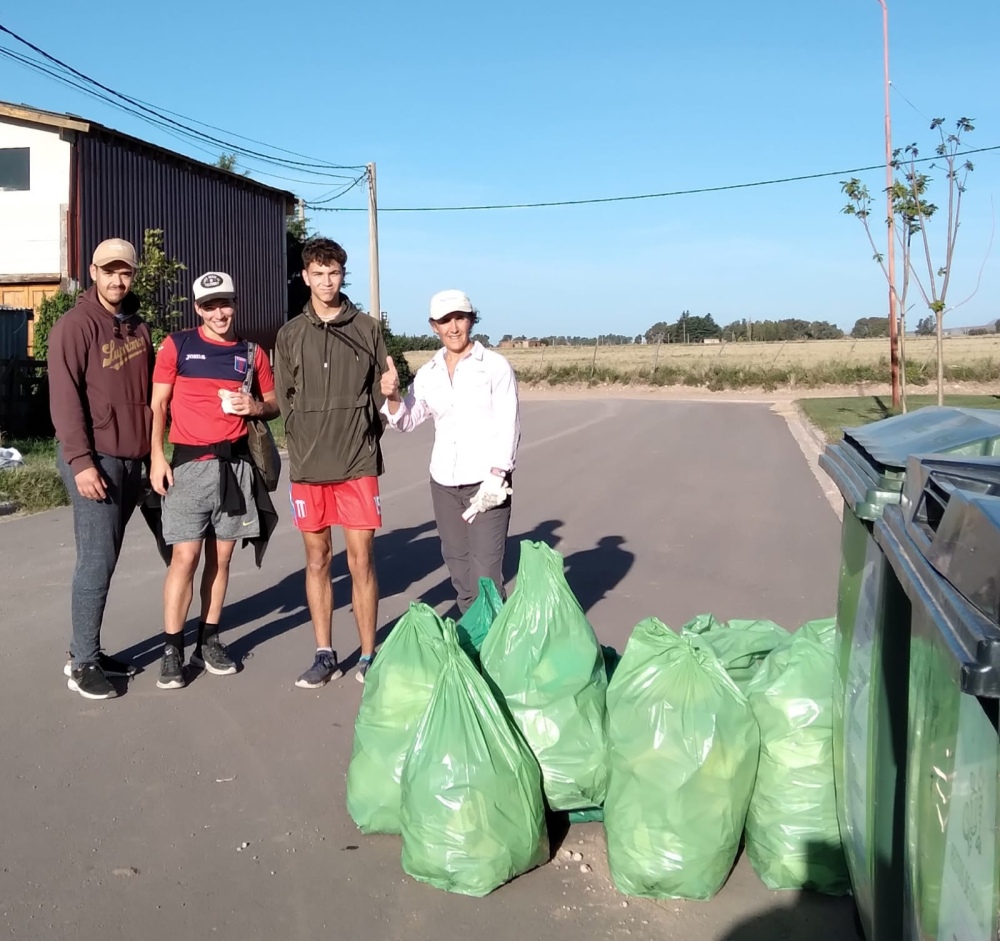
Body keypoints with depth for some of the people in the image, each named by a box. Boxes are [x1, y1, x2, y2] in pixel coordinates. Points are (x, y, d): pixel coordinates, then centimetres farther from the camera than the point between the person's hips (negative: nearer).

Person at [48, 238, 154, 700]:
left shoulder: (137, 327, 14)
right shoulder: (75, 326, -7)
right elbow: (64, 398, -13)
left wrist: (150, 452, 11)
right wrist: (80, 461, -19)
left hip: (131, 459, 7)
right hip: (95, 459, -7)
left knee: (106, 558, 11)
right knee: (97, 560, -7)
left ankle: (87, 651, 20)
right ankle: (83, 664, 3)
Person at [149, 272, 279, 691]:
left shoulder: (252, 353, 9)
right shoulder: (177, 345, 2)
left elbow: (274, 403, 17)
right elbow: (158, 404, 1)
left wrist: (255, 406, -6)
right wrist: (157, 456, -8)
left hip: (235, 463, 3)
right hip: (189, 463, -3)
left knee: (221, 556, 8)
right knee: (185, 556, -7)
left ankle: (208, 641, 18)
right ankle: (171, 649, 2)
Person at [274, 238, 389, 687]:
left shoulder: (367, 328, 4)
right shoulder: (290, 334, 8)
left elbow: (381, 392, 6)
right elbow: (283, 398, 10)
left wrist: (365, 439, 1)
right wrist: (304, 443, 4)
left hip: (358, 464, -2)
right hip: (307, 466, 2)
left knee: (361, 560, -1)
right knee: (317, 560, 9)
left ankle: (368, 656, 11)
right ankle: (324, 655, 20)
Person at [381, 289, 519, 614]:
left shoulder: (495, 365, -5)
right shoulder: (428, 373, 9)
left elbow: (508, 425, -8)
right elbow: (406, 421, 10)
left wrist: (496, 476, -16)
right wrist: (392, 396, -10)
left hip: (485, 482, -5)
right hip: (443, 483, 5)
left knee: (485, 574, -9)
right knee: (459, 570, 11)